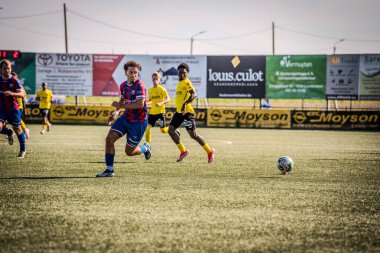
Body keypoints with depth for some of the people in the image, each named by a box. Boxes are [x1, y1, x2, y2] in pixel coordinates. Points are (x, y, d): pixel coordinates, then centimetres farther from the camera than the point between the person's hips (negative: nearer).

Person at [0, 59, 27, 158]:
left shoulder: (15, 81, -8)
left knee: (17, 129, 6)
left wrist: (11, 93, -30)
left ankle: (23, 150, 25)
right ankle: (9, 133, 18)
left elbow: (22, 94, -14)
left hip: (13, 109, -3)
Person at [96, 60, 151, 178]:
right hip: (125, 118, 6)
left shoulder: (140, 86, -19)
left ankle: (145, 148, 37)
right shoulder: (123, 85, 5)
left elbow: (140, 104, -28)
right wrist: (116, 112, 7)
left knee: (129, 152, 3)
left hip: (138, 122, -6)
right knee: (109, 139, -11)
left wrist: (121, 105, -23)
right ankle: (109, 170, -3)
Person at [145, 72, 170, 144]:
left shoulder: (162, 89, -6)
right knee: (147, 127, -8)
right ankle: (148, 143, 1)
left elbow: (168, 99, -10)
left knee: (163, 130, -4)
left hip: (160, 111, -5)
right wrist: (146, 103, 2)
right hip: (152, 112, 5)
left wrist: (161, 103, -27)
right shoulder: (150, 90, 10)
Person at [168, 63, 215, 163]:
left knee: (193, 134, -6)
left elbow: (194, 94, -28)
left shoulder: (187, 82, -13)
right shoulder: (180, 83, 15)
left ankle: (209, 151, 8)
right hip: (179, 112, 9)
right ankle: (183, 151, 9)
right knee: (171, 129, 0)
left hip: (187, 112, -9)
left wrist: (185, 104, -38)